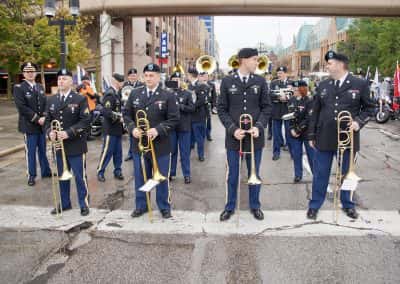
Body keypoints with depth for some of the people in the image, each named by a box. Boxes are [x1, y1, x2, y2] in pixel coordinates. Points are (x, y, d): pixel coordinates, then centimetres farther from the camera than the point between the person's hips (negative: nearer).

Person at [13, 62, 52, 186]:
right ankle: (31, 175, 14)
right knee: (30, 152, 3)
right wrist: (37, 119, -17)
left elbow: (45, 103, 10)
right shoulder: (18, 88, -7)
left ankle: (46, 171, 27)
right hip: (29, 125, -5)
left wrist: (44, 117, -7)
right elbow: (22, 107, -15)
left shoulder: (40, 87, 12)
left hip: (42, 124, 5)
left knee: (43, 150, 14)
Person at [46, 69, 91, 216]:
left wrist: (68, 132, -22)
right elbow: (48, 120, 13)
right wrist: (50, 132, -9)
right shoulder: (51, 100, 11)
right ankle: (64, 203, 29)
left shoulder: (80, 99, -6)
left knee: (80, 176, 2)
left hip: (76, 146, -5)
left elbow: (85, 121, -13)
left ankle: (84, 204, 15)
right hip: (58, 146, 5)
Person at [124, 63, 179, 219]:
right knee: (140, 177, 13)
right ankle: (140, 206, 29)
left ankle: (164, 207, 24)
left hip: (160, 146, -3)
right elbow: (127, 114, 8)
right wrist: (133, 128, -11)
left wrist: (158, 130, -22)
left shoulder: (168, 96, -6)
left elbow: (174, 119, -9)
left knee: (162, 177, 8)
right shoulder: (135, 94, 5)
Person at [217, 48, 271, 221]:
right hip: (233, 136, -1)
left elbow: (266, 107, 2)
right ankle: (230, 207, 27)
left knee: (254, 173, 13)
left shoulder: (260, 81, 1)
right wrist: (233, 129, -14)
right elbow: (222, 109, -1)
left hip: (255, 136, 1)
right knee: (232, 174, 10)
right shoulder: (227, 81, -2)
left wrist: (258, 126, -14)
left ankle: (255, 206, 30)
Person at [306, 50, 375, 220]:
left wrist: (359, 121, -15)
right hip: (324, 138, 1)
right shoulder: (323, 85, 5)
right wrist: (311, 135, 6)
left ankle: (347, 205, 33)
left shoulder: (360, 84, -2)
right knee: (320, 174, 8)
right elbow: (315, 112, 8)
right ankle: (314, 205, 22)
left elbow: (369, 108, 4)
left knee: (347, 173, 14)